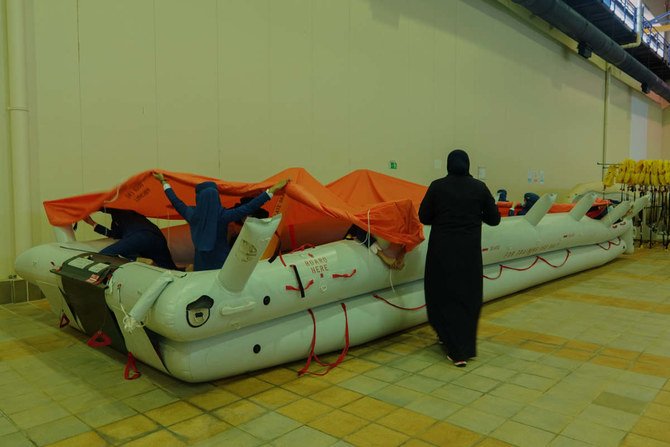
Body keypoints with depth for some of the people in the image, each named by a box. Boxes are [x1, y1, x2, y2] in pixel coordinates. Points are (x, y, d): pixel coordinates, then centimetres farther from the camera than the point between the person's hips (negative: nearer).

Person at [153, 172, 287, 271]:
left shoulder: (192, 215, -9)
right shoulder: (223, 215, -19)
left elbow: (175, 201, 8)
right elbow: (249, 207, -22)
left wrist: (164, 182, 23)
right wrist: (273, 189, -21)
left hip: (201, 265, 3)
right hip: (222, 263, -3)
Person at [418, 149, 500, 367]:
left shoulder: (437, 186, -4)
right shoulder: (479, 187, 0)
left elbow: (424, 217, 0)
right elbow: (494, 219, 4)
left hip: (442, 248, -1)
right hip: (469, 249, 2)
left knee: (444, 293, 8)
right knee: (469, 295, 15)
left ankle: (457, 351, 6)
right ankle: (466, 346, 26)